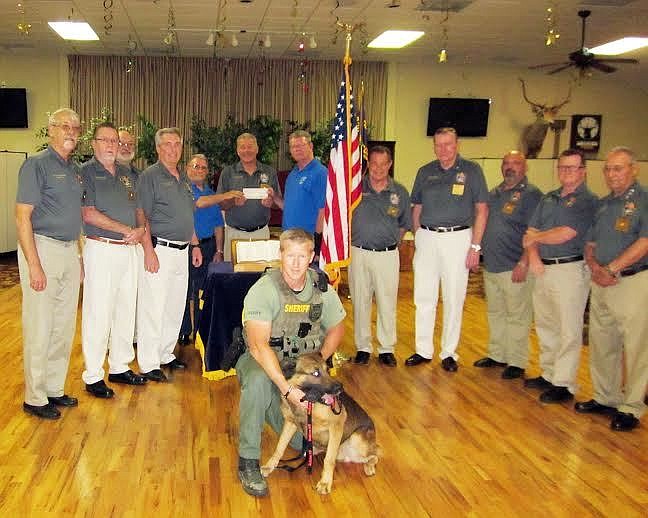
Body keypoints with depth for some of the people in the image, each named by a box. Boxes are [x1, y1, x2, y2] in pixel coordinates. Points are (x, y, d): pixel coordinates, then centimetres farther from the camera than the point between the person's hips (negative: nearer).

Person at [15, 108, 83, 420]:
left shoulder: (75, 170, 15)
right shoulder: (37, 164, -9)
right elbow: (22, 216, -14)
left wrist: (78, 257, 16)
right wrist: (34, 264, -20)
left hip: (69, 251, 8)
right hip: (42, 248, -8)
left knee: (65, 327, 13)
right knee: (39, 329, -2)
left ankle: (55, 389, 26)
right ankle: (35, 398, 10)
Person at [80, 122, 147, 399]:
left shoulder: (128, 175, 16)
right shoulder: (86, 172, -4)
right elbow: (88, 214, -13)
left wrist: (142, 229, -5)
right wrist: (126, 230, -12)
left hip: (129, 250, 7)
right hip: (101, 249, -6)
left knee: (126, 310, 11)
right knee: (98, 313, -4)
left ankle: (120, 367, 24)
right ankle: (93, 376, 6)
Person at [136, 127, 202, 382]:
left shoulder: (184, 178, 17)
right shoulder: (150, 176, -7)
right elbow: (142, 216, -12)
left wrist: (195, 245, 19)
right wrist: (149, 250, -20)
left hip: (182, 251, 8)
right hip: (159, 249, -8)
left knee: (176, 307, 13)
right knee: (153, 308, -4)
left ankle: (166, 354, 26)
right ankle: (149, 364, 3)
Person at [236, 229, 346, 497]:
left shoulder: (322, 288, -5)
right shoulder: (264, 290, -21)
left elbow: (336, 327, 11)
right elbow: (258, 345, -31)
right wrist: (287, 388, -39)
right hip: (263, 362, -4)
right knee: (259, 380, -40)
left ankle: (272, 410, 27)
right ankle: (248, 461, -22)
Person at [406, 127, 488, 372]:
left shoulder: (471, 170, 0)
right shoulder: (425, 172, 9)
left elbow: (481, 210, -1)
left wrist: (475, 246, -7)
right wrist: (418, 240, 6)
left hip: (458, 238, -3)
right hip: (427, 237, 3)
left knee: (454, 299, 4)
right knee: (424, 297, 5)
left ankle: (449, 353, 15)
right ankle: (423, 350, 17)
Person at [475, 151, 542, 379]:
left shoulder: (531, 194, -8)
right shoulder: (494, 193, 15)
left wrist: (524, 263, -20)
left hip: (515, 268, -8)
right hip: (491, 266, 8)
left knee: (517, 317, 0)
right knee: (495, 314, 17)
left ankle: (516, 362, 10)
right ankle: (497, 355, 30)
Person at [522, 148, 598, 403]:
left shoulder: (587, 201, -7)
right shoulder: (548, 198, 15)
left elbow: (565, 234, -17)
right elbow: (531, 231, 11)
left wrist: (536, 238, -3)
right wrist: (533, 256, -6)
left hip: (570, 270, -7)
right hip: (543, 268, 7)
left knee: (568, 331, -2)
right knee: (545, 326, 14)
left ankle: (564, 384, 5)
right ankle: (549, 375, 26)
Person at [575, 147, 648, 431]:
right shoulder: (603, 203, 15)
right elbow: (590, 243, 17)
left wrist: (611, 269, -17)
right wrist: (595, 267, -2)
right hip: (601, 283, 7)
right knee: (601, 344, 13)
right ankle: (605, 398, 27)